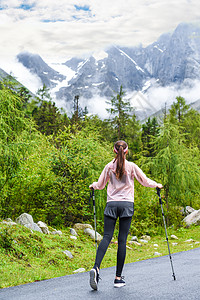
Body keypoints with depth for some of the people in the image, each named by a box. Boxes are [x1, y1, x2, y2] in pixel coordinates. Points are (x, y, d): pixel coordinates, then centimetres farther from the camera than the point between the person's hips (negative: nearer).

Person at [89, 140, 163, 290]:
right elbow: (145, 181, 9)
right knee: (122, 240, 0)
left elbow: (100, 185, 13)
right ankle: (118, 278, 2)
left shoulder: (109, 167, 5)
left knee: (107, 237, -3)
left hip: (111, 204, 1)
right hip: (127, 205, -1)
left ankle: (96, 268, -25)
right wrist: (157, 185, 28)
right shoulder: (131, 166, 1)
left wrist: (92, 185, 36)